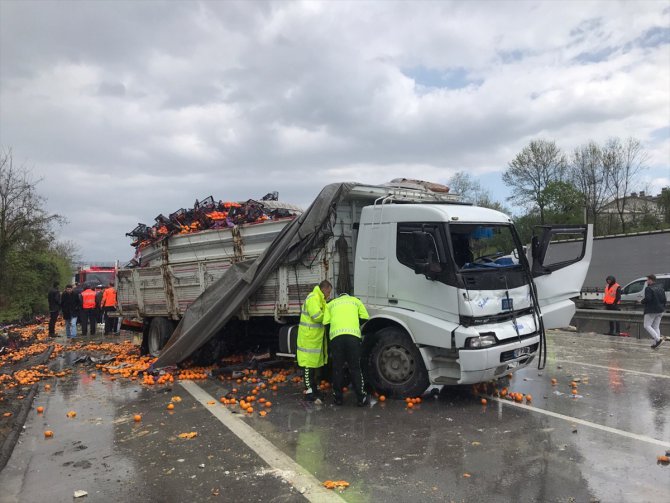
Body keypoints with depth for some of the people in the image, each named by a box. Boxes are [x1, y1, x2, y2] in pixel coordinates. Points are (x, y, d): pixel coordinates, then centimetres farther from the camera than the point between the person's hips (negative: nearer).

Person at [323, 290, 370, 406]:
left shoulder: (330, 304, 26)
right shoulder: (355, 300, 25)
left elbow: (326, 323, 13)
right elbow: (365, 318, 15)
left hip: (335, 336, 1)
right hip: (353, 335, 0)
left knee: (337, 368, 12)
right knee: (355, 368, 8)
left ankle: (337, 397, 20)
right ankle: (361, 398, 11)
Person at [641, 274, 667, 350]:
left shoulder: (648, 288, -14)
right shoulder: (660, 288, 11)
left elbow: (647, 299, -24)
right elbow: (664, 299, 11)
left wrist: (642, 301, -5)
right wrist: (662, 307, 20)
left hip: (651, 311, -8)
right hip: (659, 311, 8)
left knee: (647, 326, -1)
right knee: (656, 327, 13)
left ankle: (658, 339, -16)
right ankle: (656, 343, 10)